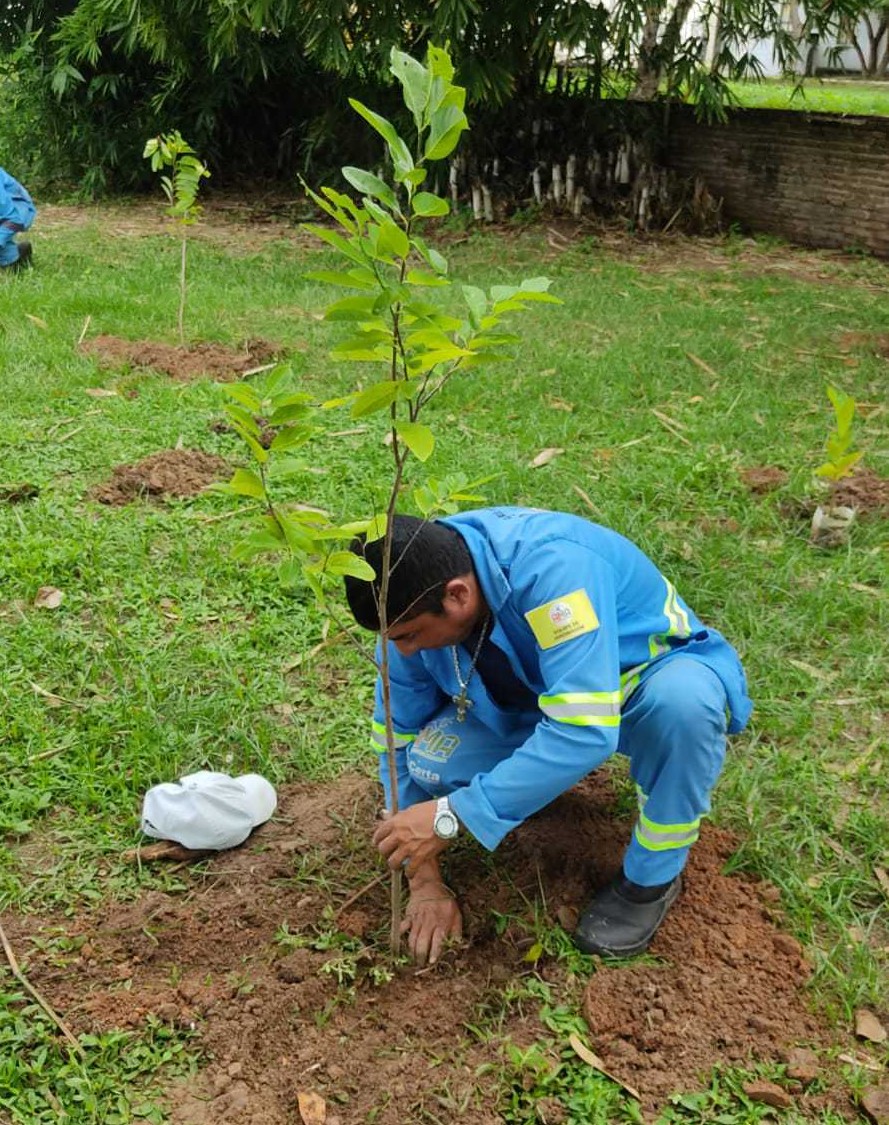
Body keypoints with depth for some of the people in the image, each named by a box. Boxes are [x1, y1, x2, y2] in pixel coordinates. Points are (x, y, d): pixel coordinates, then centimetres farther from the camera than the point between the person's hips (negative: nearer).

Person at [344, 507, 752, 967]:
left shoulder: (552, 566, -38)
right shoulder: (413, 606, -18)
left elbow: (585, 727, -44)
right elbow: (399, 737, -8)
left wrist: (452, 816, -41)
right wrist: (424, 878, -9)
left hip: (654, 672, -4)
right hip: (535, 694, 4)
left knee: (682, 698, -39)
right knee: (431, 762, -20)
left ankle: (653, 877, -12)